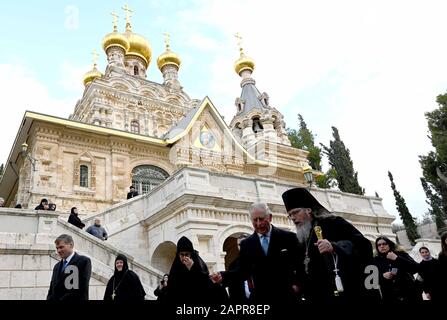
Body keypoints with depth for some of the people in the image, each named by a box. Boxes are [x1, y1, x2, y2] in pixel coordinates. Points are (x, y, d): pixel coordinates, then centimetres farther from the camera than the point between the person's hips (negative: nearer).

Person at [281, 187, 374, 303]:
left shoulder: (332, 223, -6)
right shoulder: (302, 239, 15)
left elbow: (363, 244, -18)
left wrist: (334, 247, -32)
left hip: (348, 294, -6)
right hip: (320, 297, 7)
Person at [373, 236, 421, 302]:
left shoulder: (400, 254, 3)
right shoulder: (376, 260, 5)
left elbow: (416, 268, -9)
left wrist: (397, 258, -15)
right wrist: (383, 276, -15)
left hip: (410, 294, 0)